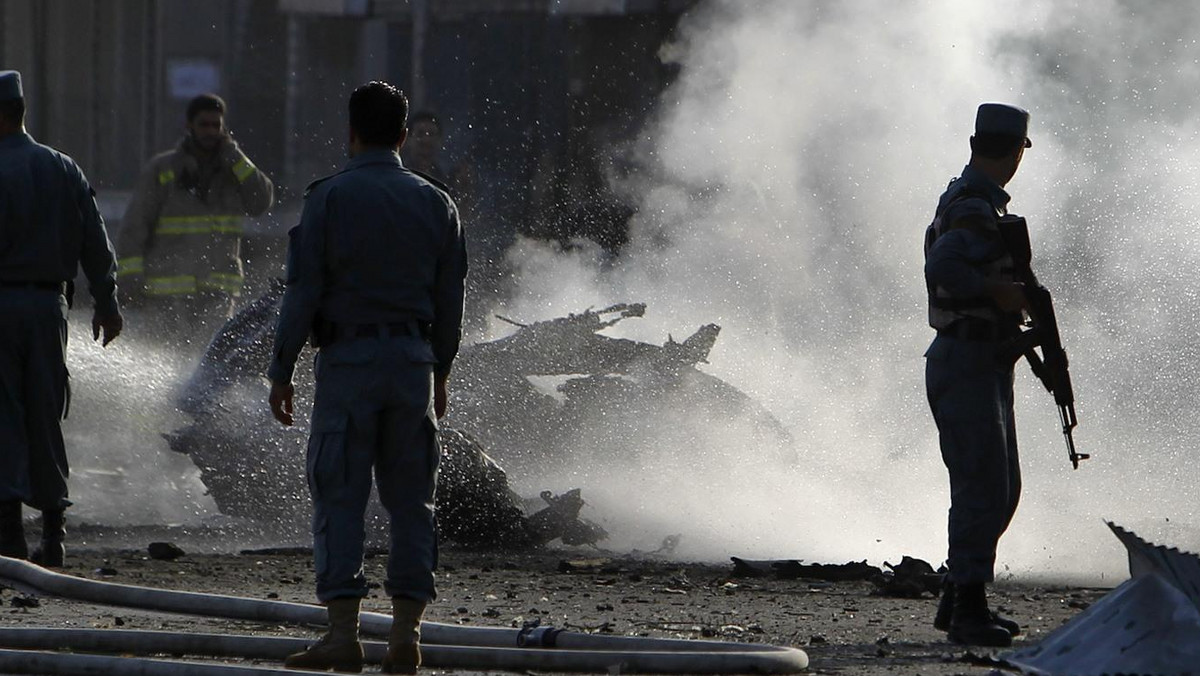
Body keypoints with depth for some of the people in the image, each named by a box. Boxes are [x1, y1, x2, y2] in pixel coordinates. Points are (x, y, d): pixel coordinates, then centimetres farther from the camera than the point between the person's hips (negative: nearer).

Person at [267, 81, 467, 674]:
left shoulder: (329, 199, -6)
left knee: (338, 497, -3)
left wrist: (281, 369, -1)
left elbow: (304, 290, -8)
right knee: (410, 499, 8)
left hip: (348, 358, -4)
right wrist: (439, 372, 21)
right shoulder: (435, 204, 7)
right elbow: (450, 298, 10)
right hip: (413, 358, 4)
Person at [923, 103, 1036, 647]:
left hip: (985, 367, 11)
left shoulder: (966, 199, 16)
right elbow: (943, 268, -32)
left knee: (1001, 489, 15)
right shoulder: (975, 210, -17)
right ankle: (968, 612, -11)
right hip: (966, 366, -11)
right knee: (982, 490, -11)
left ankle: (958, 603, 22)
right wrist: (1002, 292, -23)